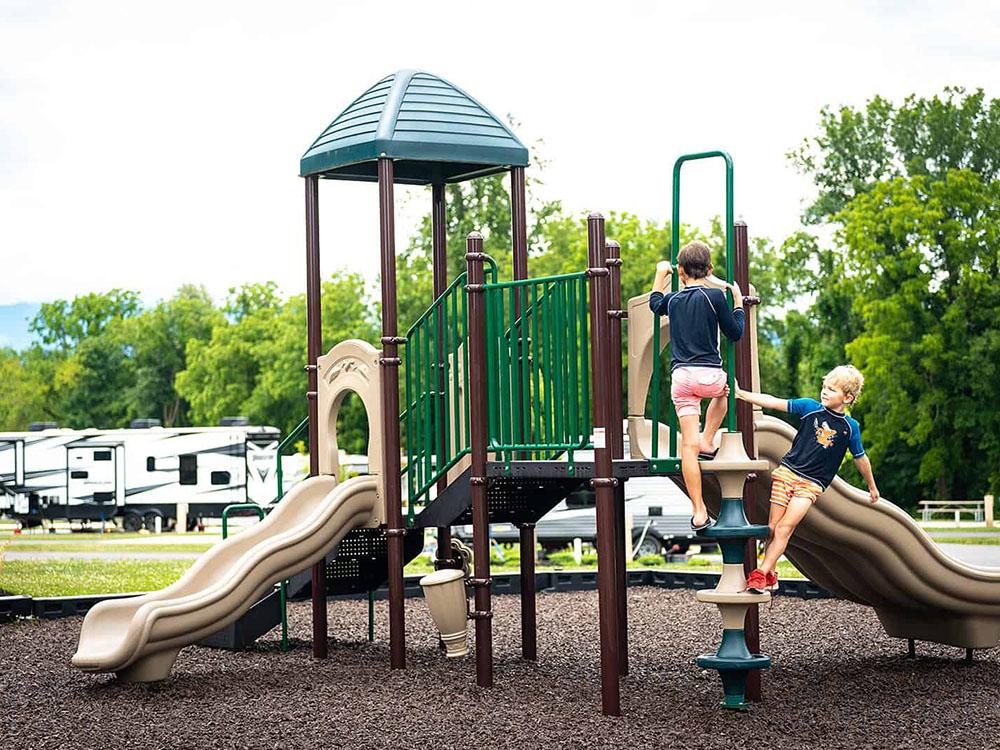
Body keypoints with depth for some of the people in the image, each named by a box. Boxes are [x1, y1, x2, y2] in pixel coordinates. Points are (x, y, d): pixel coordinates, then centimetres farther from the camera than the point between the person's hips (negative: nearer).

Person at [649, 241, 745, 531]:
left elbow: (655, 304, 35)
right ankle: (708, 442, 25)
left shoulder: (673, 300, 10)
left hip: (680, 377, 2)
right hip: (709, 375, -2)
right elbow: (735, 333, 3)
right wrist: (738, 301, 14)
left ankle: (699, 512, -3)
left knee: (688, 444, 0)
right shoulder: (715, 296, -4)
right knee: (725, 388, 37)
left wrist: (660, 274, 45)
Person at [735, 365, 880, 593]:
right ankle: (770, 575, 14)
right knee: (773, 527, 0)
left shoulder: (850, 427, 3)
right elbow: (775, 403, -3)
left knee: (785, 527, -16)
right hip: (787, 472, 1)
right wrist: (741, 394, -11)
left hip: (812, 484, -1)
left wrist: (872, 486, 28)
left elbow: (860, 458, 16)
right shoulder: (810, 407, 2)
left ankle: (762, 573, -16)